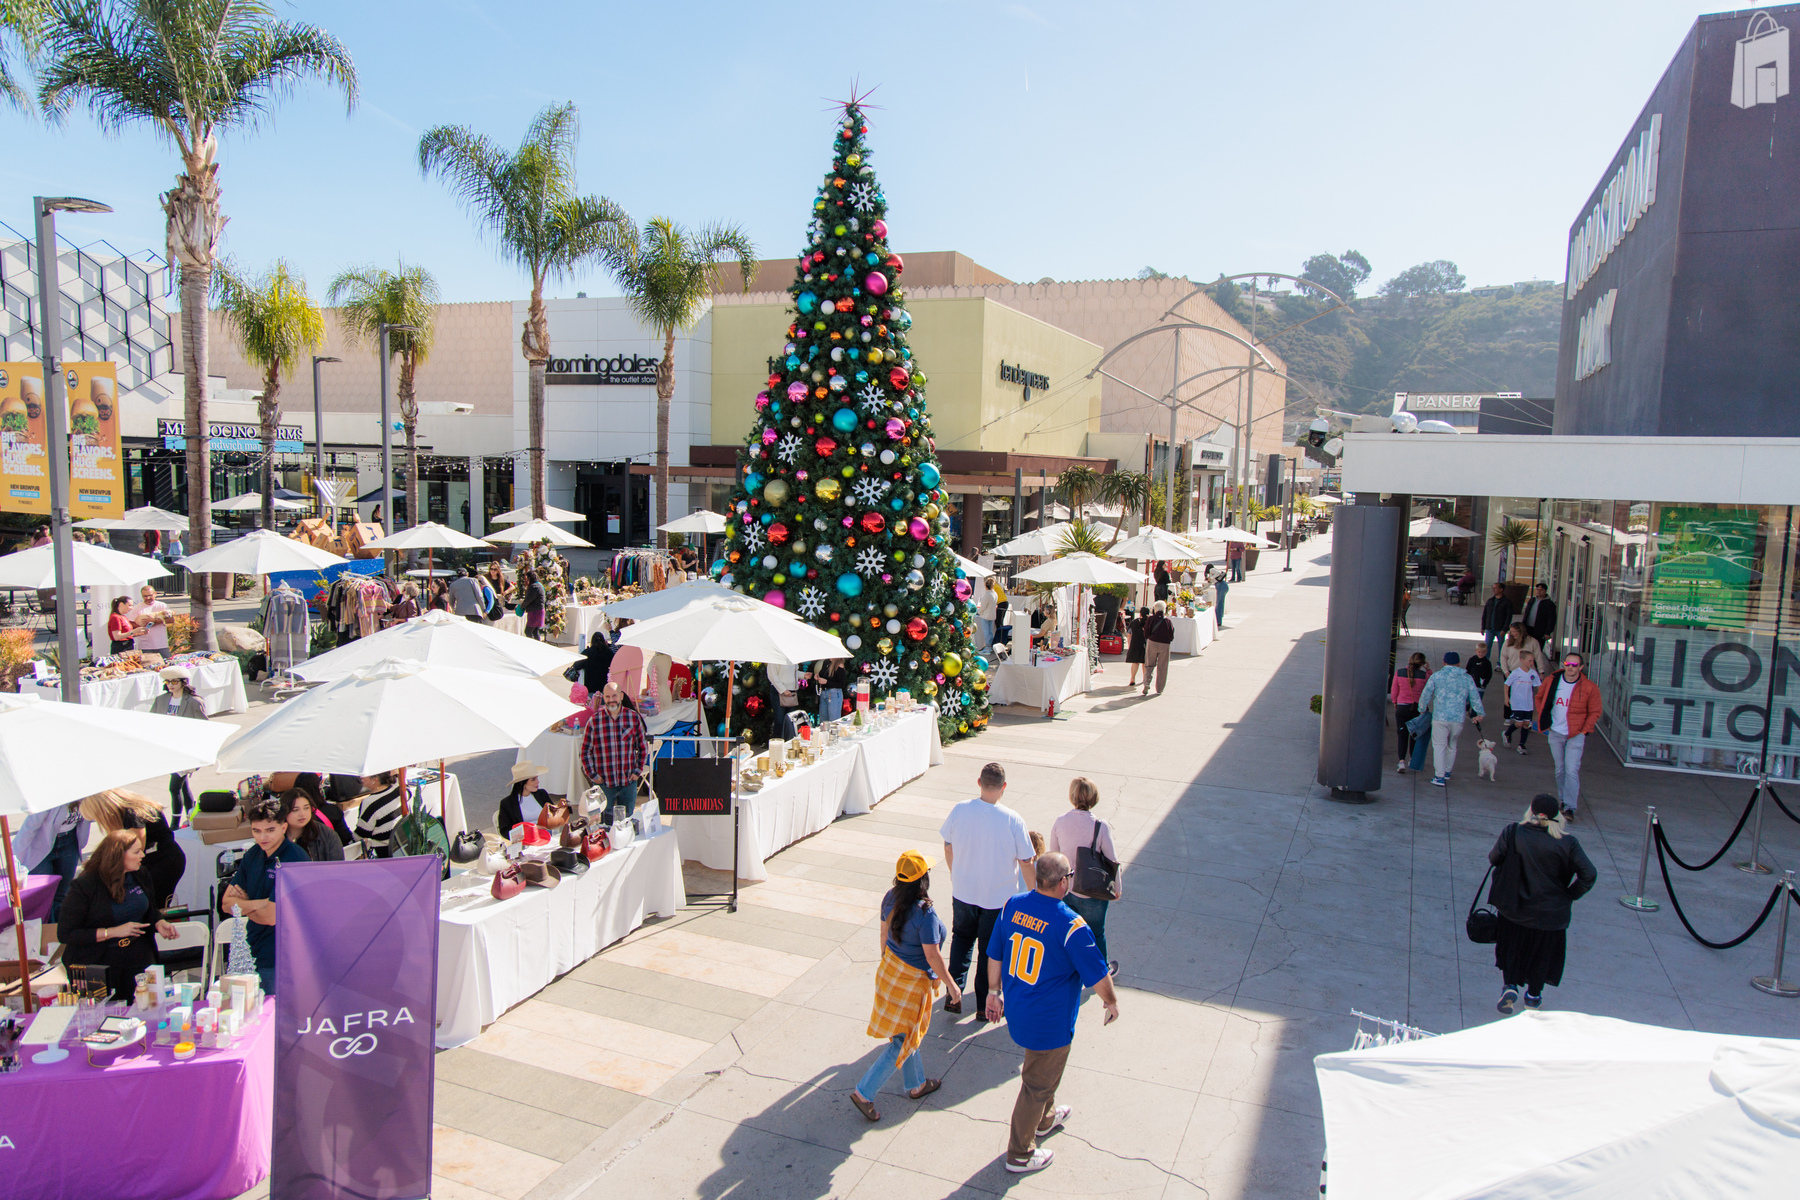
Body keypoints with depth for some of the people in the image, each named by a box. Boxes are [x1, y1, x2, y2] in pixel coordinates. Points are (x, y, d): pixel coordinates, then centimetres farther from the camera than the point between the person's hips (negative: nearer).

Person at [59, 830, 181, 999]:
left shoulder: (140, 875, 6)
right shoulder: (84, 886, -11)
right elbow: (65, 934, -12)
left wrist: (158, 923, 0)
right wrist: (113, 932, -19)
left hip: (139, 957, 4)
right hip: (98, 963, -4)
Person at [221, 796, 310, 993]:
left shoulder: (294, 859, -19)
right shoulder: (253, 854, 6)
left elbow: (271, 917, -20)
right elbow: (226, 904, 5)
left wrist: (243, 905, -2)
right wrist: (259, 903, -13)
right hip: (252, 953, 7)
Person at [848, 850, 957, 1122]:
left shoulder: (891, 898, -8)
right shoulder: (924, 913, -30)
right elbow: (932, 956, -23)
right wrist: (951, 985, -9)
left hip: (890, 969, 8)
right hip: (914, 981, -8)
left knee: (905, 1033, 23)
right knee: (904, 1041, 6)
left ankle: (916, 1084, 42)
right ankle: (864, 1092, 9)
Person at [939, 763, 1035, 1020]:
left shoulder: (959, 810, -14)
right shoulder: (1013, 820, -21)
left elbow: (948, 848, 0)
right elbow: (1026, 863, -14)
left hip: (962, 893, 2)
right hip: (998, 898, -2)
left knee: (961, 939, 25)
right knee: (989, 950, 15)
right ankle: (984, 1006, 26)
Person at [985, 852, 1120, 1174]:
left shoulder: (1012, 905, -10)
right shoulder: (1070, 926, -28)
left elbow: (994, 955, 3)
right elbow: (1097, 975, -17)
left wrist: (994, 992, 17)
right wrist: (1111, 1002, 3)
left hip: (1015, 1011, 7)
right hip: (1049, 1023, -7)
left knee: (1042, 1070, 32)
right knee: (1037, 1084, 13)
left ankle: (1045, 1118, 55)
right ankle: (1019, 1154, 30)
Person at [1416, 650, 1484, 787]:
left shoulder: (1436, 676, 0)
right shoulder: (1467, 678, 6)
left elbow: (1425, 695, 3)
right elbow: (1475, 697, 9)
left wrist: (1422, 709, 18)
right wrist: (1480, 713, 20)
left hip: (1440, 717, -3)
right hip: (1458, 719, 3)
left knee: (1439, 746, 1)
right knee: (1452, 746, 21)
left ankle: (1440, 777, -4)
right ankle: (1447, 772, 34)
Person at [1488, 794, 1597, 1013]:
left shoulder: (1512, 833, -17)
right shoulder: (1567, 844, -17)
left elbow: (1493, 858, -7)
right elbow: (1589, 874, -16)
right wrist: (1570, 895, -3)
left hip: (1513, 907, 0)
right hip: (1550, 913, 0)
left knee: (1511, 948, 23)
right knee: (1542, 953, 22)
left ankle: (1510, 985, 8)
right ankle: (1533, 995, 35)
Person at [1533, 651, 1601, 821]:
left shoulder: (1590, 688, -9)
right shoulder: (1551, 682, -1)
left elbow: (1595, 712, 0)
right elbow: (1539, 698, 16)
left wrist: (1584, 730, -8)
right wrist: (1543, 719, 8)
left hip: (1576, 735, -3)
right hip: (1555, 733, 3)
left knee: (1572, 771, -10)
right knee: (1560, 770, 12)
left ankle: (1570, 808, -10)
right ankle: (1563, 801, 26)